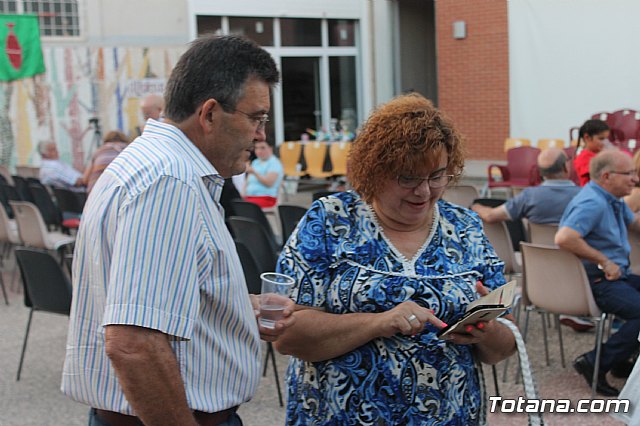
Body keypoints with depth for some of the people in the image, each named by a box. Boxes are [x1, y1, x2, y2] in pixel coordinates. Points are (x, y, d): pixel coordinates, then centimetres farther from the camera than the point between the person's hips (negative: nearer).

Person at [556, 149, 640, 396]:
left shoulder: (613, 200, 15)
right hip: (594, 281, -11)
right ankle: (595, 364, -15)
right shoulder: (592, 203, -18)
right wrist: (604, 261, -24)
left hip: (616, 275, 11)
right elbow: (564, 238, -33)